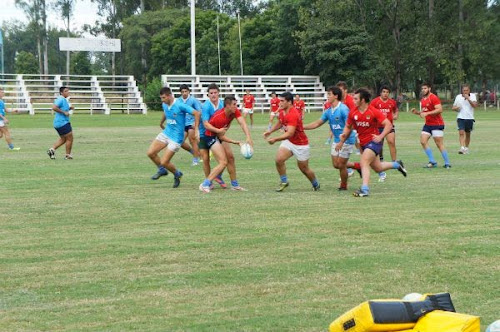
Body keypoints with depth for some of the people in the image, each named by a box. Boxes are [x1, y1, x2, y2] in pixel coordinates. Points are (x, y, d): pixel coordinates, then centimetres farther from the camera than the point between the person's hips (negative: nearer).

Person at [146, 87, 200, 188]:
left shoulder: (180, 105, -21)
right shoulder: (164, 105, 2)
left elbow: (196, 113, -18)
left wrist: (196, 130, -18)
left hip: (176, 137, -7)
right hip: (165, 133, 7)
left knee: (164, 162, -10)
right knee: (150, 153, -4)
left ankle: (177, 174, 21)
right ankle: (162, 170, 22)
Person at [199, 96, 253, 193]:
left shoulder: (235, 112, -12)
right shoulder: (219, 117, -31)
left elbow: (243, 123, -23)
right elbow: (221, 136, -22)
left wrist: (248, 138, -38)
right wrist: (235, 142, -23)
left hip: (219, 136, 8)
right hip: (211, 137, -8)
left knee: (230, 158, 9)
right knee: (223, 162, -15)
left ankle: (234, 185, 21)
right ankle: (205, 185, -14)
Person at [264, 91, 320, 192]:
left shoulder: (293, 115, -30)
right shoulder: (282, 112, -3)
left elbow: (290, 133, -37)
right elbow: (280, 123, 18)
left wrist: (275, 139, -42)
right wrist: (270, 131, 4)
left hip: (300, 145, -7)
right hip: (289, 142, 7)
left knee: (304, 168, 6)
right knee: (279, 160, -15)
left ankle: (316, 185, 32)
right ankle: (284, 182, 3)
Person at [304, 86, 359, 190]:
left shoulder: (343, 109, -19)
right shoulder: (328, 111, 5)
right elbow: (317, 123, 10)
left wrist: (343, 139, -30)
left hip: (347, 140, -8)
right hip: (336, 140, 8)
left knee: (341, 165, -2)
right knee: (336, 164, 8)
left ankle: (343, 186, 20)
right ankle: (357, 165, 28)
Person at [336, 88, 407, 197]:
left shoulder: (374, 112, -15)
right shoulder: (353, 113, 0)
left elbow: (388, 124, -13)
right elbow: (348, 127, 14)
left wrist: (380, 137, -25)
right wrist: (342, 141, 4)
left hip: (373, 141, -6)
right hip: (363, 143, 6)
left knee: (364, 163, -23)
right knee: (377, 168, 15)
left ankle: (365, 189, -24)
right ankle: (397, 165, 42)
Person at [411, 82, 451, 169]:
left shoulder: (434, 98, -13)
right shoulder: (422, 100, 14)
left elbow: (440, 110, -23)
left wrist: (427, 113, -26)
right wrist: (417, 112, 6)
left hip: (437, 124, -9)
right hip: (428, 124, 9)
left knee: (439, 144, -7)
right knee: (423, 141, -2)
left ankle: (447, 164, 1)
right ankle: (432, 162, 2)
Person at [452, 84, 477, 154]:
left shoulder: (473, 96, 1)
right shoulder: (458, 97, 5)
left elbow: (475, 105, -15)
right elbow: (453, 107, 14)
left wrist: (468, 98, -22)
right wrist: (456, 108, -9)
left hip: (469, 118, 1)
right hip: (460, 118, -1)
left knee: (468, 134, 11)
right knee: (461, 133, -17)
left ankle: (466, 148, 28)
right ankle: (462, 148, -26)